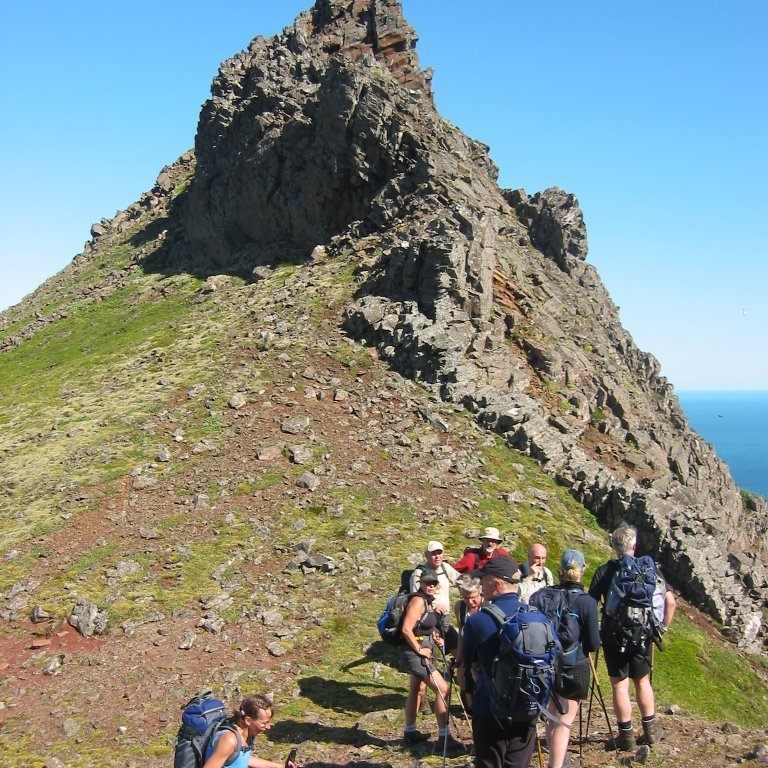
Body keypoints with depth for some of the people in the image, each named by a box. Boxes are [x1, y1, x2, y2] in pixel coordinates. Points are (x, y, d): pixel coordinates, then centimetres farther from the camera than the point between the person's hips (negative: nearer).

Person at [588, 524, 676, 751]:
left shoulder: (604, 571, -7)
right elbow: (670, 602, -5)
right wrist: (662, 627, 6)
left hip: (614, 636, -3)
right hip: (643, 635, 3)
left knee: (620, 685, 6)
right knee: (642, 680, 20)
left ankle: (626, 735, 13)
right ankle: (651, 729, 30)